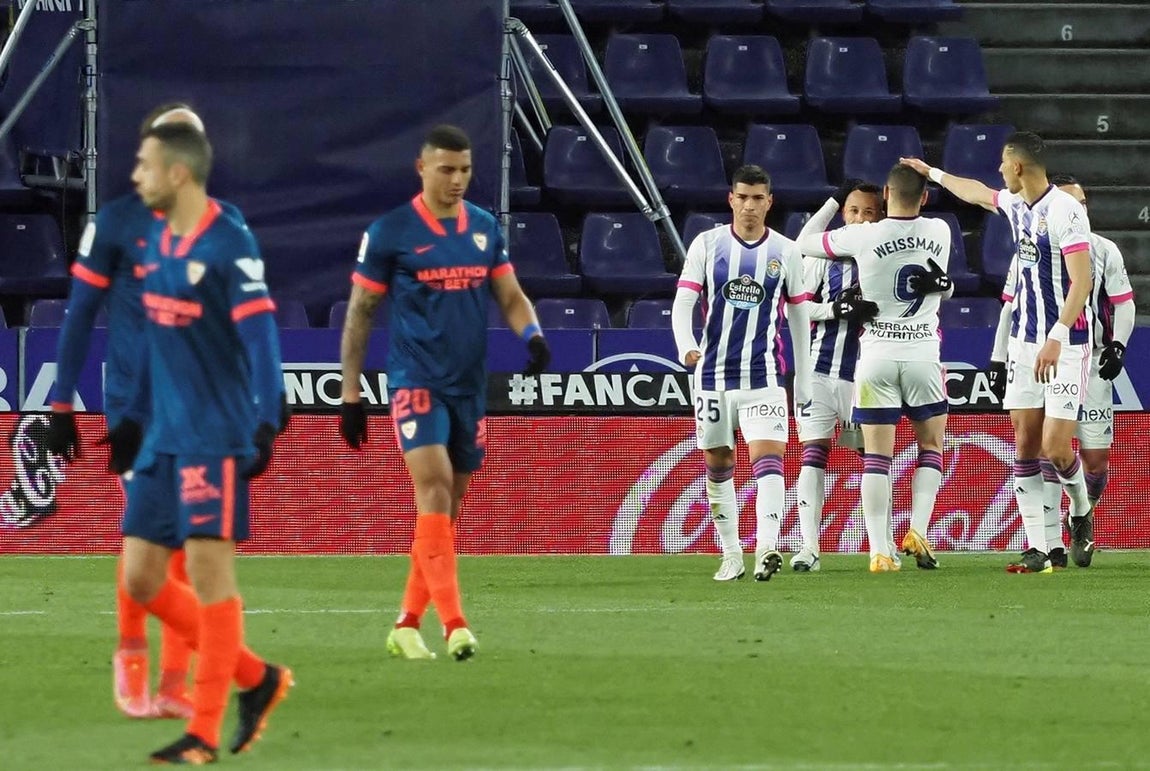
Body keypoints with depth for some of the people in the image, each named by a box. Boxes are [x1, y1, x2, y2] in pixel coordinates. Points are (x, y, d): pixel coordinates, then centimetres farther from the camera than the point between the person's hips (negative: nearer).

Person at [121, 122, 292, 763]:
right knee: (141, 577, 5)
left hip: (215, 438, -8)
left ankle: (206, 733, -2)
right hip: (164, 438, 9)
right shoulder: (157, 243, 11)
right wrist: (143, 413, 22)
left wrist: (267, 423, -23)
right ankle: (258, 678, 17)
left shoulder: (229, 245, -13)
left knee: (210, 570, -7)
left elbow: (261, 337, -17)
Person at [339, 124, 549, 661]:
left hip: (469, 387, 5)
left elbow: (511, 296, 14)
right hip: (416, 383, -5)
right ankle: (453, 625, -26)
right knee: (435, 486, -20)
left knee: (447, 508, 8)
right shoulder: (389, 232, -4)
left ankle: (407, 626, 18)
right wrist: (351, 396, 0)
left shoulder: (485, 229, 9)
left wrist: (532, 335, -9)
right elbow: (360, 314, 1)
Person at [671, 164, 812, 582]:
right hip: (713, 372, 1)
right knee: (717, 465, 8)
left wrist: (804, 379, 11)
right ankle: (730, 555, 19)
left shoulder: (786, 252, 4)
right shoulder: (707, 244, 2)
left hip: (764, 375, -1)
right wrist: (686, 345, -24)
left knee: (767, 456, -17)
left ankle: (766, 549, -28)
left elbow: (798, 315, 11)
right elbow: (683, 301, -4)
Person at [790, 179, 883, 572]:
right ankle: (808, 547, -5)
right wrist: (835, 309, -14)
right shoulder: (824, 253, 5)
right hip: (821, 368, 0)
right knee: (813, 452, -5)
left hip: (864, 374, 0)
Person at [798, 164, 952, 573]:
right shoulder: (939, 233, 0)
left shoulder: (862, 237, -7)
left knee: (876, 456, 1)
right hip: (923, 353, 1)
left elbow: (804, 244, 8)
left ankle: (880, 550, -3)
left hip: (876, 355, -1)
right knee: (931, 445, 15)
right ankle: (918, 530, 0)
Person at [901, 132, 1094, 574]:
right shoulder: (1015, 205, 9)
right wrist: (933, 174, 44)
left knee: (1055, 447, -11)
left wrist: (1056, 338, -28)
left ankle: (1081, 510, 20)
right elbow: (977, 192, 32)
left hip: (1066, 343, -8)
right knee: (1025, 445, 0)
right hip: (1024, 339, 8)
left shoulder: (1065, 210, -16)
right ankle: (1037, 549, 1)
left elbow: (1081, 281, -22)